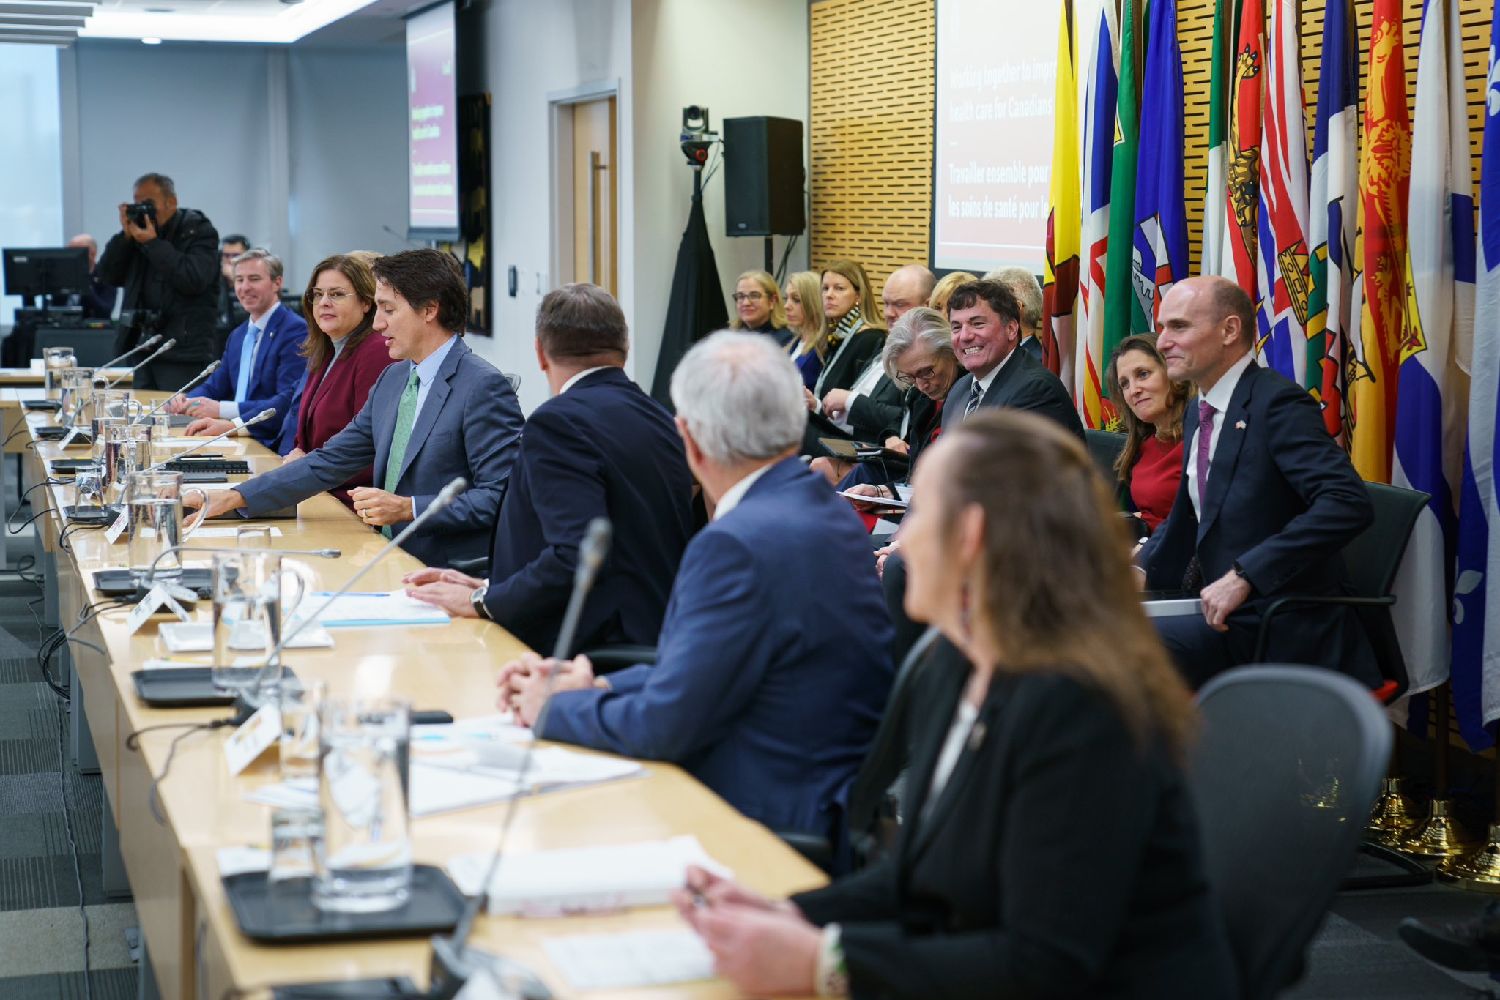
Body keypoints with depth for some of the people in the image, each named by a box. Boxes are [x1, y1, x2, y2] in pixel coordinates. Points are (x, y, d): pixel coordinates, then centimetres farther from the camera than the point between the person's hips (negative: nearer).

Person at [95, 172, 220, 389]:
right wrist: (125, 235, -1)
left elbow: (194, 280, -19)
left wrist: (153, 243, -15)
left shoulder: (199, 230, -2)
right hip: (145, 348, 6)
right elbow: (107, 276, 11)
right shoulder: (140, 229, 14)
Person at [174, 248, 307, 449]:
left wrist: (222, 410, -24)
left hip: (272, 444, -8)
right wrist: (186, 401, 2)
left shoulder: (296, 331, -10)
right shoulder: (238, 335, 19)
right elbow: (215, 386, 25)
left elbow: (289, 402, -19)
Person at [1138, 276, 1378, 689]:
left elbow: (1348, 503, -25)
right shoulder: (1199, 412, 15)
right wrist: (1143, 570, 7)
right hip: (1221, 609, 9)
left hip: (1279, 629, -8)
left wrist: (1244, 576, -28)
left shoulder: (1277, 403, -13)